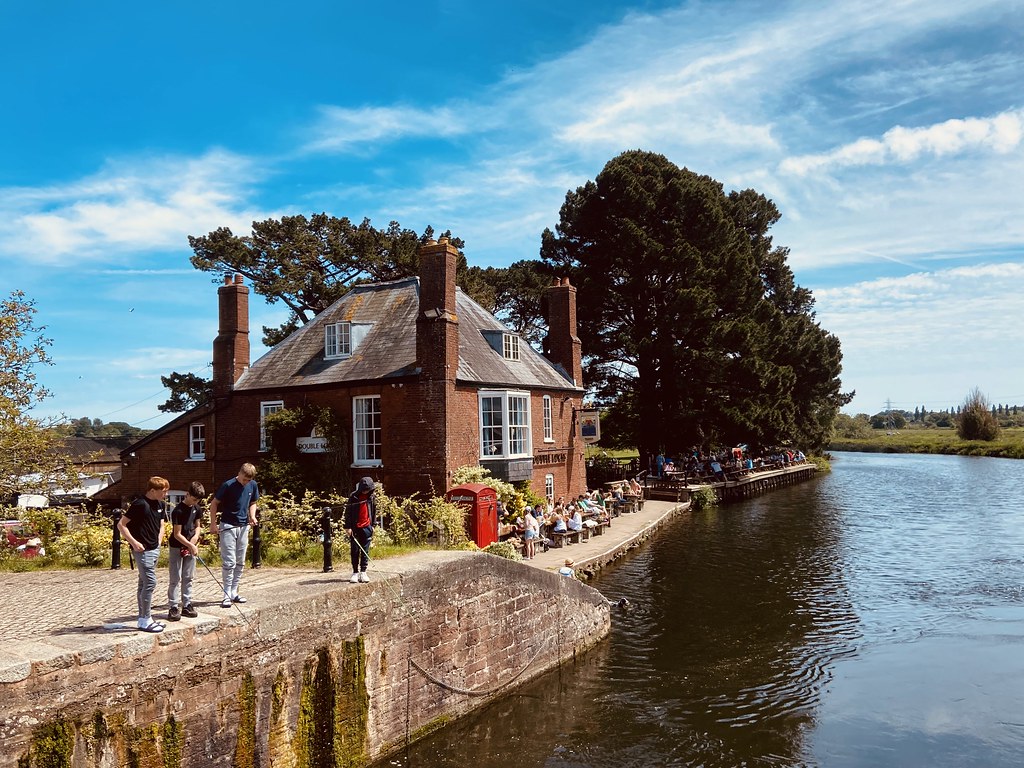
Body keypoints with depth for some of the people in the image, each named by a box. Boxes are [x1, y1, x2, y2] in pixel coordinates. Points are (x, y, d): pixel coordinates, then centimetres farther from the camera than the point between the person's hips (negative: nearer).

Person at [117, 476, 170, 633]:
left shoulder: (161, 505, 8)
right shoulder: (140, 504, -16)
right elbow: (121, 524, -14)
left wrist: (159, 541, 8)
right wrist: (134, 542, -18)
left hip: (155, 549, 8)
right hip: (143, 550, -8)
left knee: (144, 584, 14)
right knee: (150, 583, -10)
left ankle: (143, 618, 20)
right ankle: (145, 621, -2)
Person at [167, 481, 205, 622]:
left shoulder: (196, 508, 3)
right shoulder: (178, 511, -18)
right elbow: (177, 534, -18)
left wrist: (196, 536, -5)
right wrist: (191, 545, -20)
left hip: (191, 547, 7)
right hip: (177, 548, -7)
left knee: (188, 578, 10)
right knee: (175, 579, -2)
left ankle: (186, 606, 16)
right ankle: (173, 607, 3)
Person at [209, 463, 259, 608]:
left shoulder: (253, 485, 1)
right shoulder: (228, 485, -13)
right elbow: (214, 504, -5)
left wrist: (252, 516, -3)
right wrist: (213, 524, -9)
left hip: (243, 527, 5)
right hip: (228, 526, -5)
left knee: (240, 562, 9)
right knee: (229, 562, -8)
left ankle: (234, 593, 19)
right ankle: (227, 596, -2)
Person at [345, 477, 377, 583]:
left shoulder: (371, 497, 5)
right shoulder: (354, 496, -6)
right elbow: (348, 512, -5)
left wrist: (373, 525, 12)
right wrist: (348, 527, -9)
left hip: (367, 527, 3)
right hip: (355, 528, -3)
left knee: (365, 551, 4)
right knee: (354, 551, 2)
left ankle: (363, 572, 10)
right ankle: (355, 572, 10)